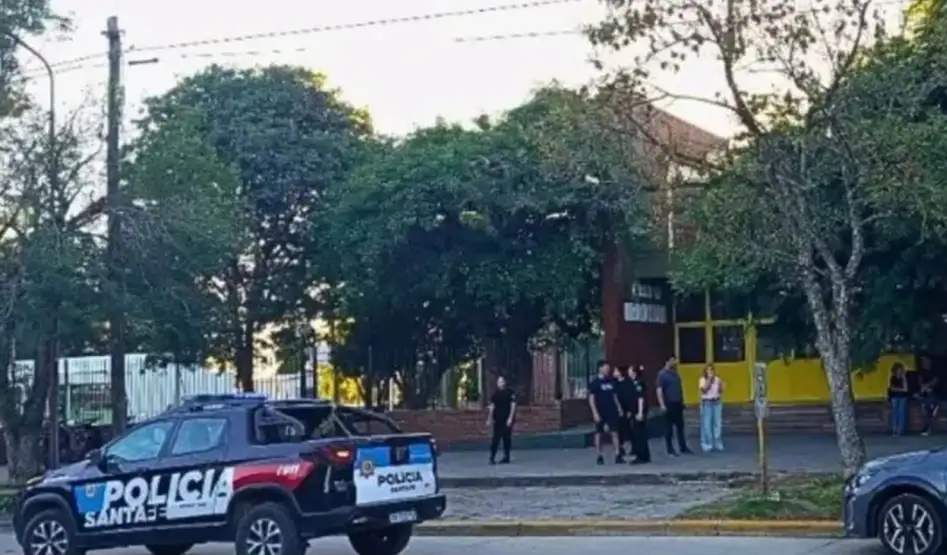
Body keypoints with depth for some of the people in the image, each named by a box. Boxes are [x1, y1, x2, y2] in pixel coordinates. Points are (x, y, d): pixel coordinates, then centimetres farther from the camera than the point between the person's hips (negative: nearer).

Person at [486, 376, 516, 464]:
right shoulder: (495, 394, 8)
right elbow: (492, 407, 11)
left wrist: (510, 418, -14)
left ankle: (506, 457, 10)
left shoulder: (510, 393, -3)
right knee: (496, 438, -3)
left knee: (507, 438, 2)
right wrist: (489, 419, 6)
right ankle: (492, 457, -4)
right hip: (497, 420, 3)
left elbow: (513, 406, -6)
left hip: (507, 420, -3)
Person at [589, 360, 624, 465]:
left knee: (615, 432, -1)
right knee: (599, 434, 3)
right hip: (600, 413, -4)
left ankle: (618, 455, -1)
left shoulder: (611, 382, 10)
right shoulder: (595, 383, -6)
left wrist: (619, 408, 10)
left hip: (611, 412, 4)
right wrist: (595, 413, -16)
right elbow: (591, 399, -9)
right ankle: (599, 456, 11)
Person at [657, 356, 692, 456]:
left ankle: (683, 448, 14)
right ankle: (670, 450, 7)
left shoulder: (676, 374, 11)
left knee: (680, 426, 9)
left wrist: (682, 401, 16)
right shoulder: (662, 374, -9)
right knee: (669, 428, 1)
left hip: (678, 404, 6)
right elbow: (659, 390, -13)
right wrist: (662, 404, -20)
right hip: (668, 404, -6)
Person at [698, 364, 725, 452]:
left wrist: (720, 385, -12)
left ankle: (718, 444, 13)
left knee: (718, 423, 5)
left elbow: (721, 391, 7)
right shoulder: (703, 380, -3)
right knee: (707, 424, -3)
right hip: (707, 403, -3)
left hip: (717, 402, 3)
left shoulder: (717, 379, 6)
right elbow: (704, 389, -18)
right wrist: (709, 379, -17)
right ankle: (707, 445, 3)